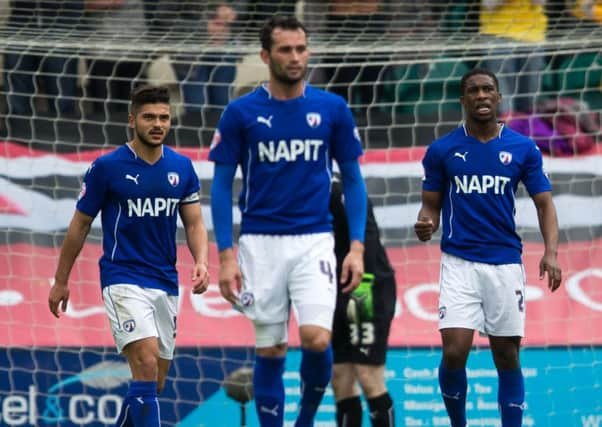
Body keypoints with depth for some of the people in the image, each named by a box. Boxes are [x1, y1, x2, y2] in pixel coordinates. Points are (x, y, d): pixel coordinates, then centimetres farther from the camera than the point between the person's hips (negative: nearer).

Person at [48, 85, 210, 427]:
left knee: (154, 384, 8)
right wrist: (61, 281, 7)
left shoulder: (182, 167, 6)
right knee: (146, 363, -23)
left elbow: (194, 222, 9)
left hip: (166, 283, 5)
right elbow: (81, 225, 3)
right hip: (123, 279, -5)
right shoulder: (107, 167, -6)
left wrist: (201, 263, -11)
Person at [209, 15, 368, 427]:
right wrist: (226, 255, -5)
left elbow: (353, 179, 7)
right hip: (260, 243, 0)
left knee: (317, 339, -15)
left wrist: (357, 246, -2)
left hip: (314, 241, 0)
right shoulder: (241, 112, -1)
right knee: (270, 351, 4)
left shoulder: (333, 109, 1)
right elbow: (222, 185, 2)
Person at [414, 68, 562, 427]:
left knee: (507, 358, 4)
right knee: (454, 353, -12)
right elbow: (432, 205, 8)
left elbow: (544, 204, 5)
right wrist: (426, 225, -16)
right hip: (459, 262, -1)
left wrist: (551, 253, -11)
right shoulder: (441, 150, 2)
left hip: (506, 263, 1)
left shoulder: (523, 148, 3)